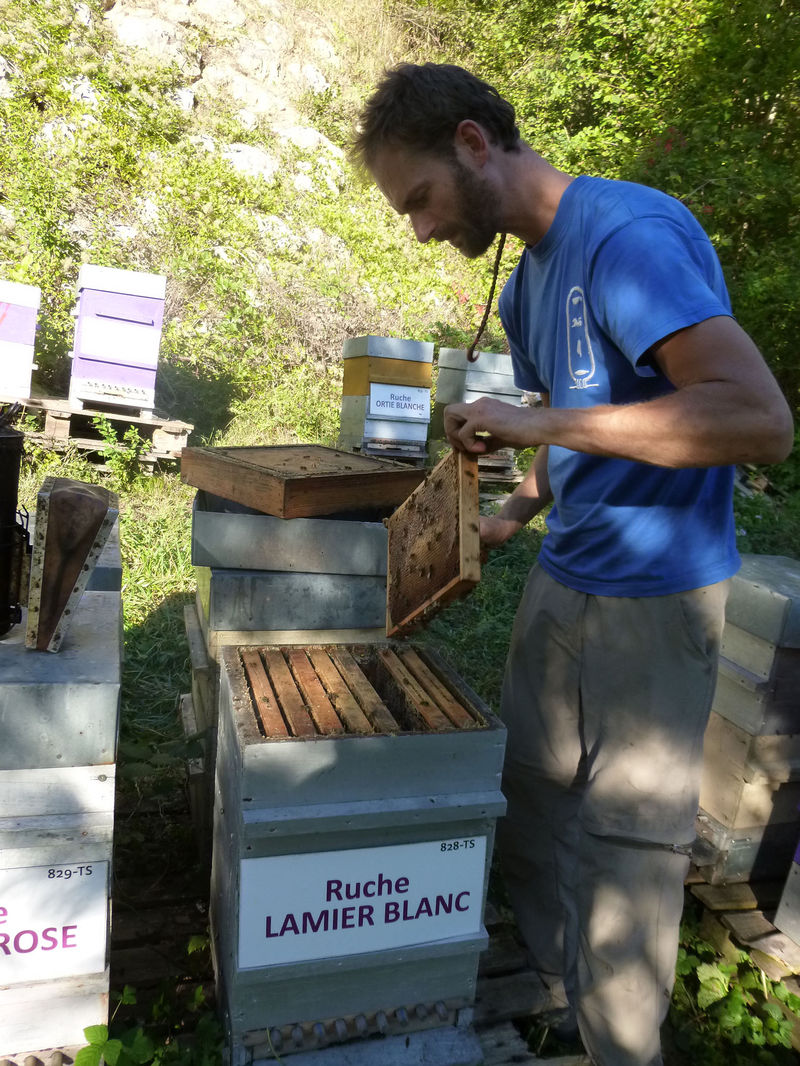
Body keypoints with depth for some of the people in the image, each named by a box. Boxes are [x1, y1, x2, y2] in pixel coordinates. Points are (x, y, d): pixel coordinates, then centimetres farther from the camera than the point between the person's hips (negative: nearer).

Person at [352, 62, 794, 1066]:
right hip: (562, 579, 9)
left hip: (652, 596, -8)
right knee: (526, 800, 17)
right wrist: (520, 509, 6)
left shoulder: (629, 232, -17)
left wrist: (540, 426, -26)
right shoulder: (529, 280, 11)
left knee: (624, 846, 5)